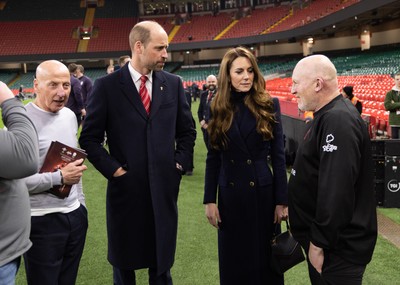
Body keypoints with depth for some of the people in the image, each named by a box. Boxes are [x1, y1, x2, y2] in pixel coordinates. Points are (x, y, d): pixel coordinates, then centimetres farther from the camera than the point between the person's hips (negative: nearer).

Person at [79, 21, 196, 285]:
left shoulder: (173, 83, 3)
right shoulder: (107, 86, -6)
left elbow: (187, 131, 12)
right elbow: (89, 138, -3)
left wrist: (180, 163, 1)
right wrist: (113, 169, -10)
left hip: (165, 188, 2)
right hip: (126, 189, -2)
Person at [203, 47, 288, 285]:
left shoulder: (269, 105, -4)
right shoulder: (218, 108, 0)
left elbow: (278, 155, -4)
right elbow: (213, 157, 3)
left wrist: (282, 200, -6)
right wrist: (210, 200, -1)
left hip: (263, 192, -2)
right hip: (229, 194, 2)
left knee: (265, 257, 10)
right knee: (233, 259, 13)